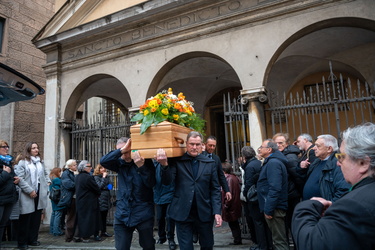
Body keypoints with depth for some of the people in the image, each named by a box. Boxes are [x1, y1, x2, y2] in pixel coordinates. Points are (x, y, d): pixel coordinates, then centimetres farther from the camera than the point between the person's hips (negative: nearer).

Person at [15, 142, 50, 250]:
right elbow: (20, 178, -13)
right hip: (27, 195, -5)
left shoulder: (41, 162, 13)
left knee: (36, 218, 10)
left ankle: (33, 239, 24)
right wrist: (30, 191, -16)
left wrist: (48, 181, 8)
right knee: (25, 219, 3)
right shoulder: (23, 162, -6)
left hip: (39, 194, 5)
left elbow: (45, 173, 26)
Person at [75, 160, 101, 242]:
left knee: (82, 218, 16)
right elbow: (97, 189, -18)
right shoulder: (88, 177, -22)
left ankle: (82, 235, 25)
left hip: (80, 202, 9)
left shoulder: (77, 177, 7)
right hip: (89, 203, -9)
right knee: (88, 218, 2)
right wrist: (98, 194, 5)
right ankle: (85, 237, 8)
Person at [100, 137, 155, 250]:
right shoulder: (120, 163, 3)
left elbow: (151, 183, -15)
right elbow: (103, 161, -15)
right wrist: (121, 150, -26)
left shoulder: (146, 162, -6)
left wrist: (141, 166, -28)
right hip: (122, 214, 2)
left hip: (143, 214, -2)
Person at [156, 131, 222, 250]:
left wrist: (217, 212, -5)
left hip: (204, 213, 2)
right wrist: (164, 164, -32)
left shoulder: (210, 163, 3)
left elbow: (215, 189, 4)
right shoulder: (176, 161, -2)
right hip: (182, 213, -2)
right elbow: (167, 181, -14)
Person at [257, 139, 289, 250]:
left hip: (274, 208, -10)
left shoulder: (273, 163, -16)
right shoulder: (271, 162, 15)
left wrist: (268, 210, -24)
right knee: (281, 239, 18)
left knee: (279, 241, -1)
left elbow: (274, 188, -25)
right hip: (275, 207, 10)